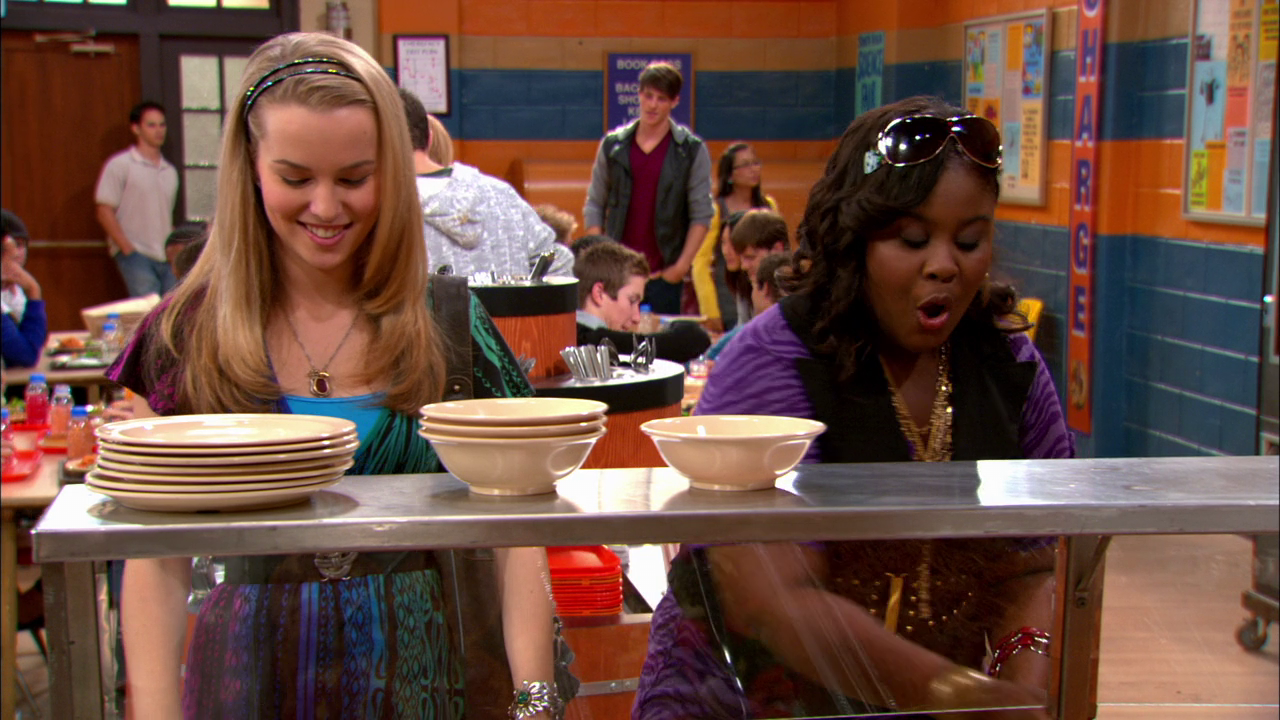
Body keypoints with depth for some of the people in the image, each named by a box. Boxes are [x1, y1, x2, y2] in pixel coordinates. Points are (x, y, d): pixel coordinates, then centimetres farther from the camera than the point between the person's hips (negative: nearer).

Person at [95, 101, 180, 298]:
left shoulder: (170, 171, 17)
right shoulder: (120, 165, 0)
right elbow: (105, 213, -5)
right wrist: (128, 249, -11)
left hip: (167, 258, 5)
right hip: (136, 256, -5)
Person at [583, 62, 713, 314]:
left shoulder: (692, 150, 1)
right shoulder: (613, 145, 8)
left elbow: (701, 215, -1)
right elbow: (594, 206, 10)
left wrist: (682, 265, -8)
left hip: (665, 274, -2)